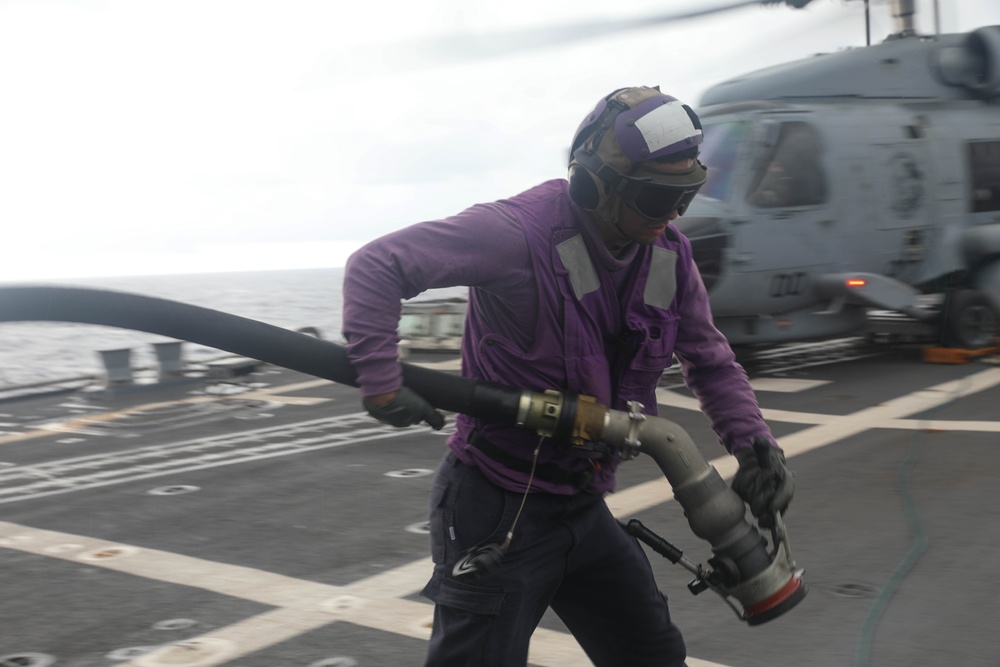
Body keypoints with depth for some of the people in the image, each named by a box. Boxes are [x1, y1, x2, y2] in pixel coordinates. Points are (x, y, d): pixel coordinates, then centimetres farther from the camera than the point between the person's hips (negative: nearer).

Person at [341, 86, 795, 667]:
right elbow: (376, 265, -23)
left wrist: (757, 446, -3)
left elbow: (712, 363, 11)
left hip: (583, 506, 7)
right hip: (498, 510, -7)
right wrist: (381, 380, -30)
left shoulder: (670, 259, -1)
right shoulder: (522, 234, -23)